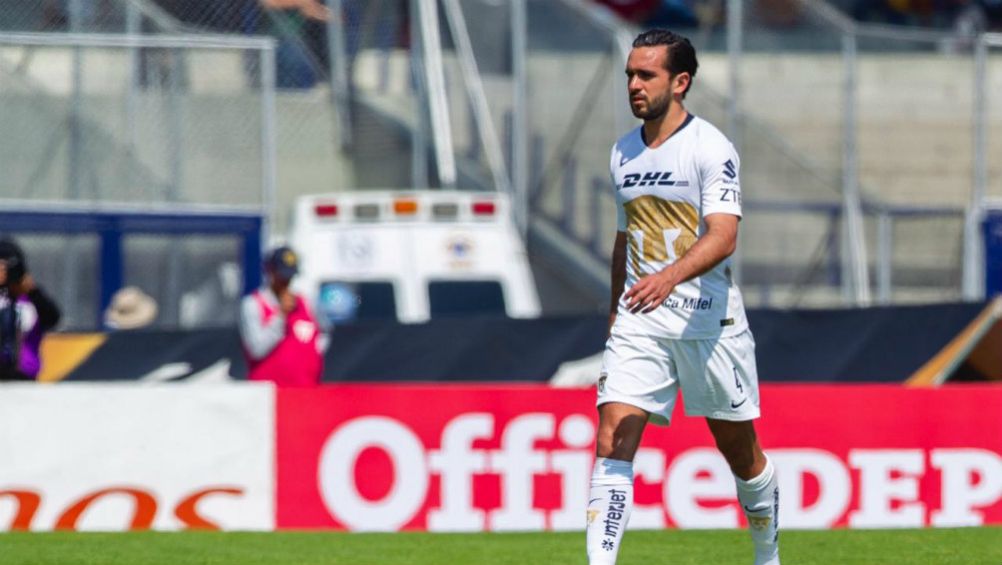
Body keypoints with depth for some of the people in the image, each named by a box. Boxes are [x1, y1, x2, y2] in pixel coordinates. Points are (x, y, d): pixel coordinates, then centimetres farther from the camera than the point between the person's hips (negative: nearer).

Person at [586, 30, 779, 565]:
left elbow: (723, 237, -23)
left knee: (740, 451, 9)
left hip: (709, 320, -4)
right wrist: (616, 309, 24)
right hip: (638, 320, 4)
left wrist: (670, 276, -39)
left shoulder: (711, 149, -10)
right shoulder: (623, 153, 10)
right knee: (612, 440, -14)